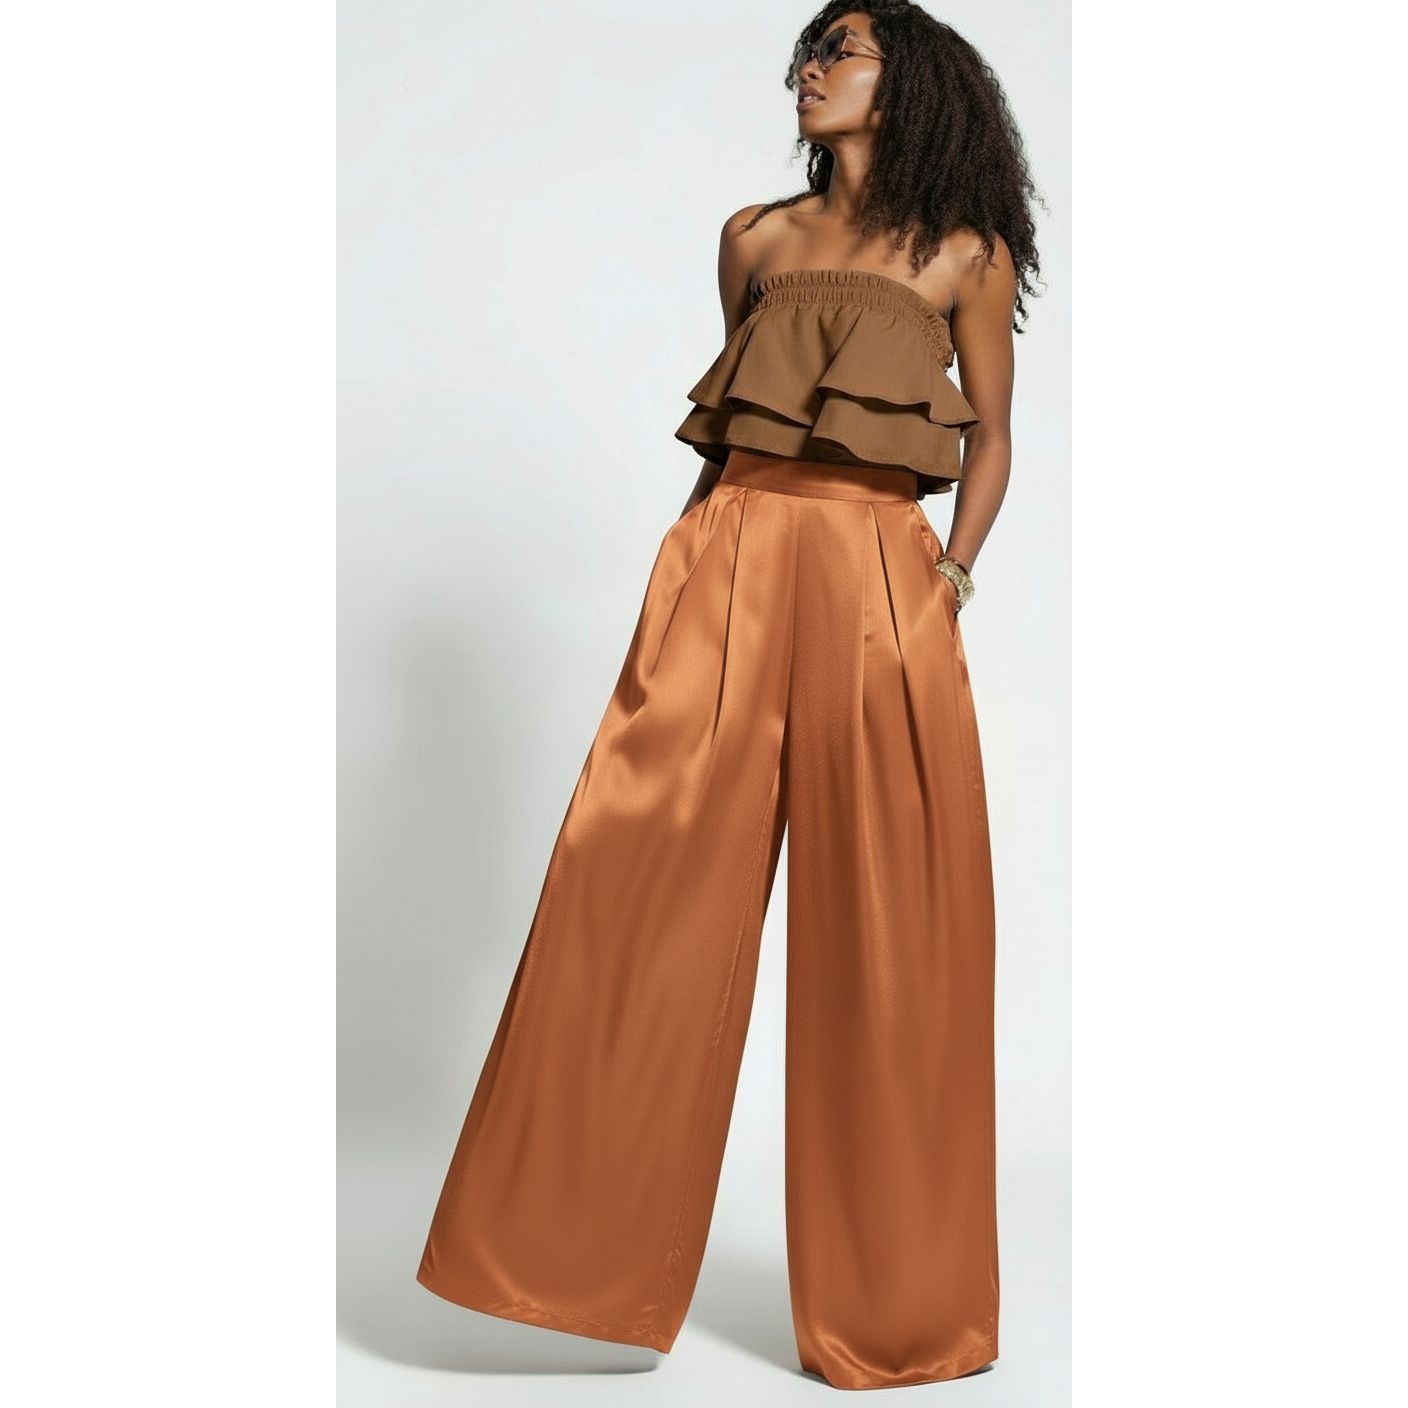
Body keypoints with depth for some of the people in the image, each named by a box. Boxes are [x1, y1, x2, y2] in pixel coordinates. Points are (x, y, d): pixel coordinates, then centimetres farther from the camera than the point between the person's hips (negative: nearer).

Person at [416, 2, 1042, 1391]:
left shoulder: (964, 253, 11)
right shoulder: (753, 237, 18)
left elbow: (991, 440, 12)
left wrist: (951, 576, -1)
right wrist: (692, 554, 10)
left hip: (876, 582, -2)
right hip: (726, 566, 2)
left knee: (884, 934, 0)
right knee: (635, 887, -4)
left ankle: (890, 1298, 16)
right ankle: (576, 1244, 10)